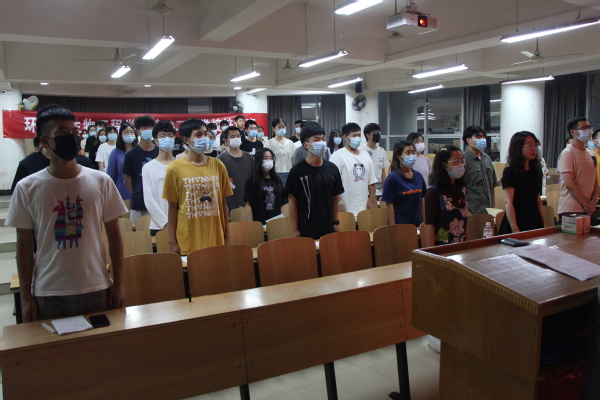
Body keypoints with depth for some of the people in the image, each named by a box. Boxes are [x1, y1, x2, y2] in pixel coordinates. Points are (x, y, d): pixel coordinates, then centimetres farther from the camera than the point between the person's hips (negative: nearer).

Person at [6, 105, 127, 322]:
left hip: (96, 290, 1)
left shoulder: (101, 182, -3)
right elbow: (24, 245, 2)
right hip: (47, 294, 0)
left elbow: (114, 235, 2)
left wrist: (118, 283, 1)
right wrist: (26, 296, 2)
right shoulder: (27, 188, -3)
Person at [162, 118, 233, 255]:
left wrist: (227, 237, 6)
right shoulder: (175, 169, -3)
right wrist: (172, 241, -2)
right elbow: (173, 207, 0)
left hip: (216, 240, 2)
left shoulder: (217, 165, 4)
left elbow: (223, 203, 7)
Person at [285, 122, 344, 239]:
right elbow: (292, 201, -5)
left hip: (328, 228, 4)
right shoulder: (297, 171, -7)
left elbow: (335, 198, 11)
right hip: (306, 230, -3)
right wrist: (295, 230, -7)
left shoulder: (332, 169, 3)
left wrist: (336, 222, 9)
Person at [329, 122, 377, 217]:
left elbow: (371, 182, 17)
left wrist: (372, 200, 12)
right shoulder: (338, 156, -7)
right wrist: (339, 205, -16)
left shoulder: (365, 155, 14)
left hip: (364, 209, 6)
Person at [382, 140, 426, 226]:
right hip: (400, 226, -5)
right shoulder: (392, 178, -9)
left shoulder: (418, 176, 7)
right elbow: (390, 205, -11)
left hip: (417, 224, 5)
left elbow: (421, 201, 13)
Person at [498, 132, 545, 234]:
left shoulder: (535, 171, 11)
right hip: (517, 222, -7)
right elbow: (508, 203, -17)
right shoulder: (510, 172, -10)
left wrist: (543, 224, 11)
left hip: (535, 222, 7)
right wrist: (515, 229, -23)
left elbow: (538, 200, 16)